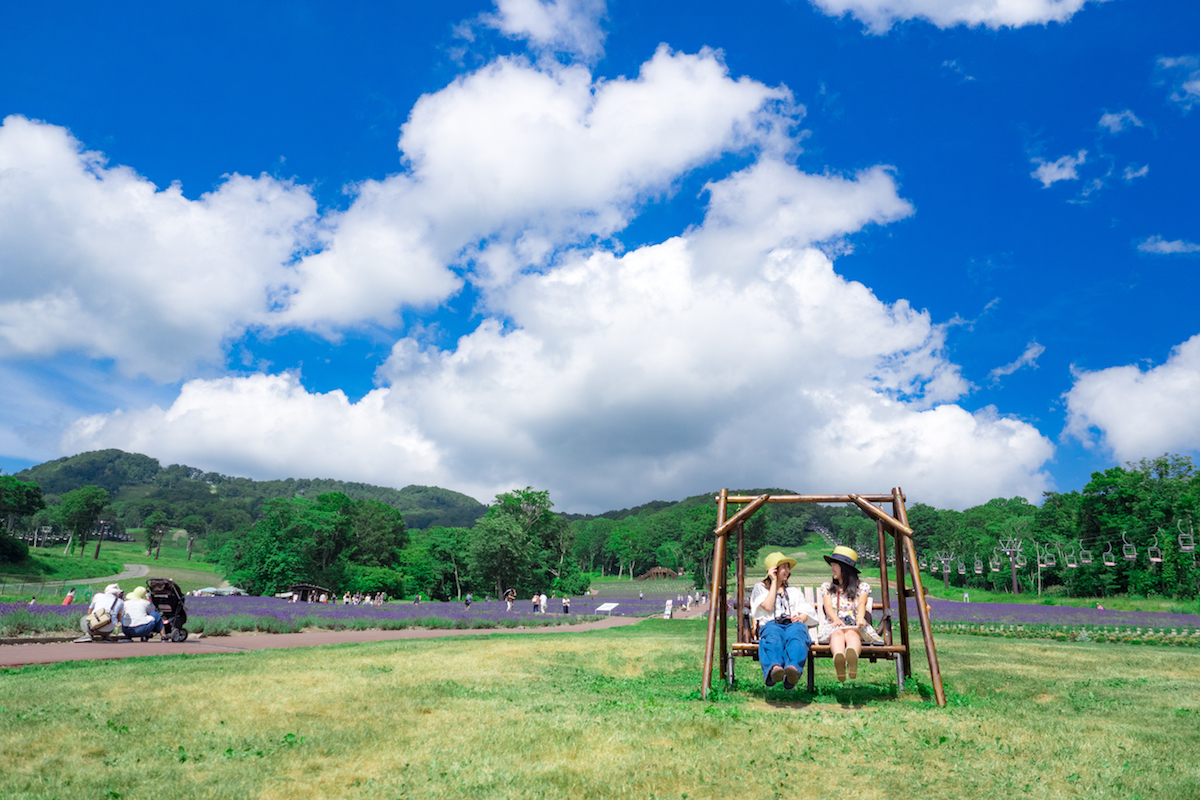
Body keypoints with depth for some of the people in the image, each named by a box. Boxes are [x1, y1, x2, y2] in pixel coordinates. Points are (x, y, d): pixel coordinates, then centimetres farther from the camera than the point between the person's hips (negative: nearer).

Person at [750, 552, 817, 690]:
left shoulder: (794, 591, 36)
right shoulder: (760, 588, 26)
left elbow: (807, 612, 21)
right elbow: (768, 606, 5)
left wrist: (800, 618, -4)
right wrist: (774, 582, 12)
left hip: (793, 624, 2)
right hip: (771, 624, -2)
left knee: (795, 633, -39)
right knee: (773, 636, -41)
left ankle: (793, 668, -68)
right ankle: (774, 668, -71)